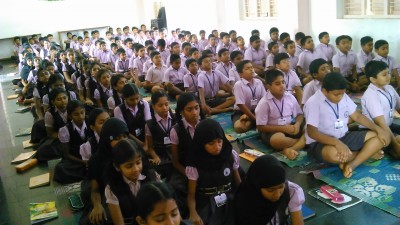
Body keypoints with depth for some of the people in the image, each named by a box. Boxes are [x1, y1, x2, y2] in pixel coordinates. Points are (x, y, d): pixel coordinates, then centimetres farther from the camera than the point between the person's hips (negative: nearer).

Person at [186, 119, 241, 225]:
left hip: (230, 202, 3)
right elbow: (191, 195, -5)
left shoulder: (231, 155, -2)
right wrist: (193, 213, -24)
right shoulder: (194, 166, -10)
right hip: (207, 206, -2)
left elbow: (238, 182, 10)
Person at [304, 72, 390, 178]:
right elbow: (312, 132, -24)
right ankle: (368, 153, -10)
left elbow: (357, 116, 10)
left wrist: (378, 129, -3)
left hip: (344, 137, 7)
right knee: (334, 154, -43)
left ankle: (351, 165, -21)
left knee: (384, 137, -4)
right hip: (321, 143, -7)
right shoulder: (313, 103, -19)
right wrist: (337, 142, -36)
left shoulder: (343, 97, 2)